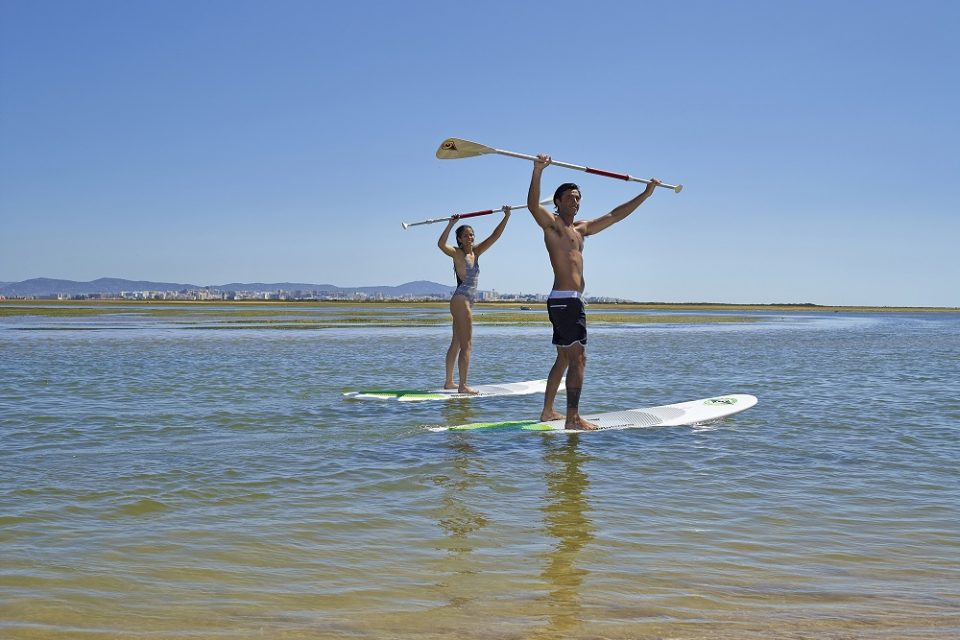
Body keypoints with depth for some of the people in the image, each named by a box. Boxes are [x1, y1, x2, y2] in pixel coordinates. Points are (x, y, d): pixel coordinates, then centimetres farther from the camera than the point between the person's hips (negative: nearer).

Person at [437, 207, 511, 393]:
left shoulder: (475, 252, 11)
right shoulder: (457, 254, -8)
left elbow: (494, 236, 9)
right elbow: (441, 244, -27)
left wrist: (506, 217, 2)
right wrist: (451, 224, -31)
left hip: (466, 302, 9)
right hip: (461, 300, -9)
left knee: (456, 343, 15)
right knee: (467, 345, -11)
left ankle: (449, 382, 23)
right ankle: (463, 386, -12)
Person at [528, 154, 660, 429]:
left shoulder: (581, 229, 21)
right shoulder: (552, 224, -3)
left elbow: (614, 215, 26)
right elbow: (532, 205, -24)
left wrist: (645, 194, 26)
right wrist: (537, 172, -37)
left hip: (572, 301, 10)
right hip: (564, 300, -10)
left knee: (564, 359, 15)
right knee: (578, 358, -14)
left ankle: (548, 412, 23)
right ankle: (573, 419, -15)